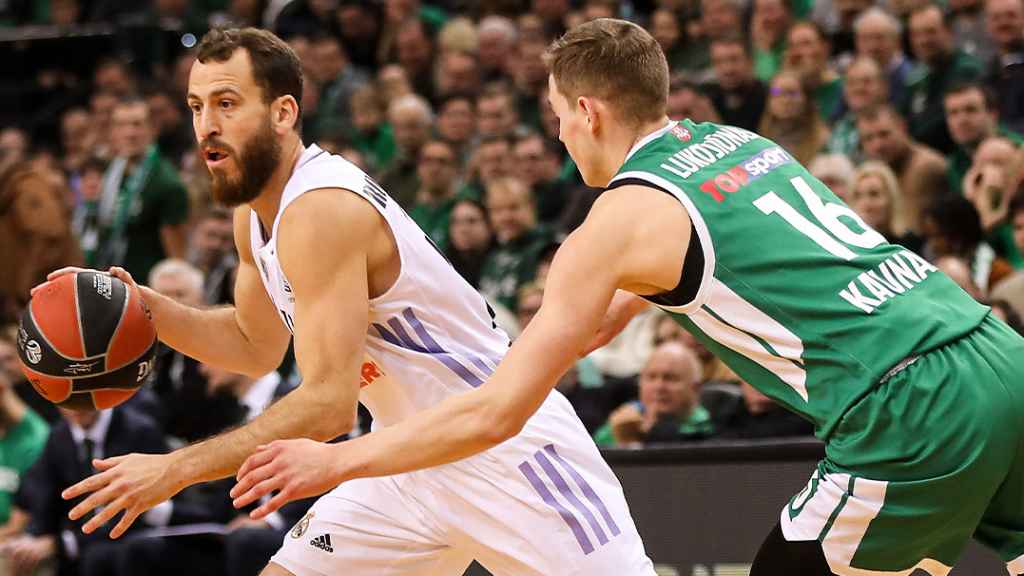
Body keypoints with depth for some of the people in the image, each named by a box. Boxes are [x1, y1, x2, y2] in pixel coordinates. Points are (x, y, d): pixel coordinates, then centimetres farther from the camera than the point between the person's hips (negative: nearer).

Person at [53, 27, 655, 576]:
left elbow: (328, 405, -30)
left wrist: (177, 468, -30)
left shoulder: (322, 210, -26)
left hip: (507, 447, -9)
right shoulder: (255, 212, 4)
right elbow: (257, 346, 20)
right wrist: (146, 309, 4)